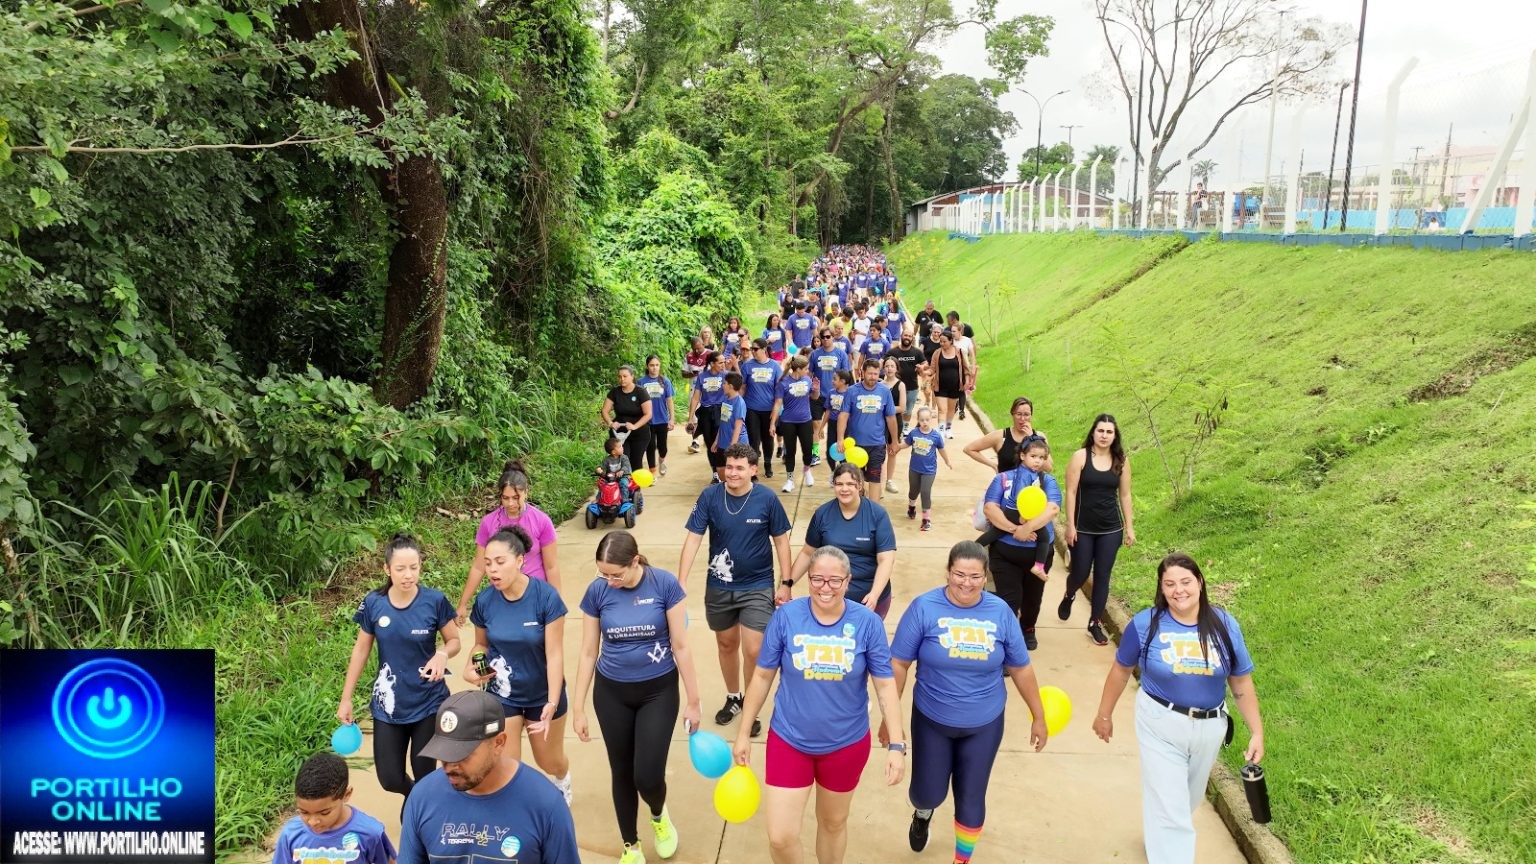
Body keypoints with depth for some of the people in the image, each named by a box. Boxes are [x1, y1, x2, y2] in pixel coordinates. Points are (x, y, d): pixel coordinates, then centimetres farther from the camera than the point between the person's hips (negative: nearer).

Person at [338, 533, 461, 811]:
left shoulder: (435, 601, -14)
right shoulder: (373, 603, -10)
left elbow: (454, 640, -1)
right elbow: (361, 650, 2)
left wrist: (442, 655, -24)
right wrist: (346, 698, 6)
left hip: (428, 703, -2)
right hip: (388, 704, 2)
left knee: (424, 775, 7)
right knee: (390, 779, 6)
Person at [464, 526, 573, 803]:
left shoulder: (546, 597, -24)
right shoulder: (485, 601, -13)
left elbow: (554, 654, -21)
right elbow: (481, 644, 4)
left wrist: (552, 703, -27)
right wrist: (470, 669, -16)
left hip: (542, 694, -1)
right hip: (501, 695, 1)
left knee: (550, 762, 20)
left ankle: (563, 782, 57)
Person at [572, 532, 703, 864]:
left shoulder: (665, 584, -17)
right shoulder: (597, 591, -10)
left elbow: (680, 646, -9)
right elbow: (588, 653, -1)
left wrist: (693, 701, -5)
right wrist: (578, 709, 2)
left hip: (658, 691, -2)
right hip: (611, 693, 2)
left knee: (648, 776, -6)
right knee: (622, 773, 12)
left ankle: (659, 815, 31)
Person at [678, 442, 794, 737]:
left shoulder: (767, 499, -13)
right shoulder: (710, 497, -12)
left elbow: (781, 541, -4)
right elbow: (693, 538, -11)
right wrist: (681, 583, -17)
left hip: (757, 587, -2)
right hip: (719, 587, 2)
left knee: (753, 651, -6)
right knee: (726, 644, 19)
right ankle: (733, 698, 42)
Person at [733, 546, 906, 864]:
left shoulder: (867, 622, -14)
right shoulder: (786, 616, -13)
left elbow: (885, 684, -8)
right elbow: (762, 675, -4)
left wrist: (896, 745, -11)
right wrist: (744, 732, 1)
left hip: (847, 744, 0)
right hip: (789, 741, 0)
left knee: (833, 823, 21)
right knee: (781, 837, 0)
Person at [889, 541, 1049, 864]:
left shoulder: (1000, 612, -9)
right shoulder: (924, 607, -16)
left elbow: (1021, 668, 2)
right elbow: (899, 663, -10)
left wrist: (1039, 717, 8)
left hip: (984, 725, 1)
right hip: (932, 721, -1)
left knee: (971, 798, 12)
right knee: (928, 793, 10)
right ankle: (922, 813, 49)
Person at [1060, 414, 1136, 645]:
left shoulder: (1121, 461, 1)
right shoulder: (1080, 457, -8)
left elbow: (1125, 495, 7)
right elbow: (1071, 492, -8)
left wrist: (1129, 528, 6)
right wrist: (1070, 526, -10)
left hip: (1111, 530, 2)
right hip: (1083, 529, -2)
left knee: (1102, 577, 5)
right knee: (1080, 574, 5)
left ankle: (1095, 624, 18)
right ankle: (1068, 597, 40)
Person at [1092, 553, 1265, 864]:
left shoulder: (1224, 625, -9)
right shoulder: (1145, 624, -15)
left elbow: (1242, 683, -1)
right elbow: (1121, 670, -1)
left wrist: (1257, 733, -1)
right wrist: (1104, 714, 6)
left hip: (1209, 728, 4)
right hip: (1161, 725, -3)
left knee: (1188, 799, 25)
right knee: (1169, 808, -4)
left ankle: (1159, 831, 55)